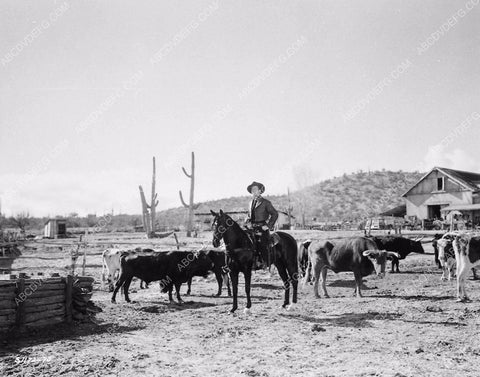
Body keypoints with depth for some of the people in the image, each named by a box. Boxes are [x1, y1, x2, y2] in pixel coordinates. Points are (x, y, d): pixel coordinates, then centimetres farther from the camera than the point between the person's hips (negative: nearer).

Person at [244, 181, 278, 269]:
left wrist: (268, 226, -10)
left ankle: (262, 262, -17)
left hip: (262, 228, -6)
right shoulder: (251, 203, 20)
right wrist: (247, 223, 7)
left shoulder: (266, 202, 0)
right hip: (252, 228, 6)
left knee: (262, 243, -20)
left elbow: (275, 214, -3)